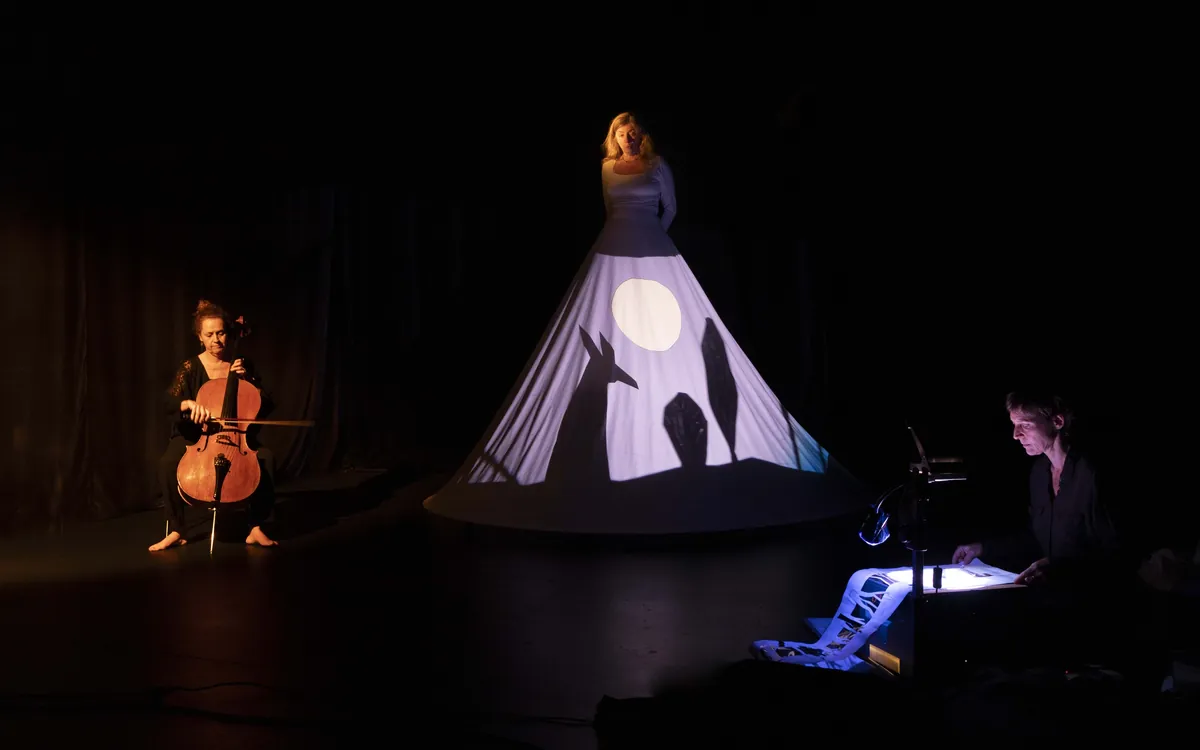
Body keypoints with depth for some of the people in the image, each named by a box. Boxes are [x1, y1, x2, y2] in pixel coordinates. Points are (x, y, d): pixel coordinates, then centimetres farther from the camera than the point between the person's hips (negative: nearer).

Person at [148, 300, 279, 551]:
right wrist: (188, 403, -38)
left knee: (266, 459, -30)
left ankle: (255, 527, -18)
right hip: (195, 436, -1)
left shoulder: (244, 366, 3)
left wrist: (247, 380, -12)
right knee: (167, 463, -32)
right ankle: (175, 531, -18)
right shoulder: (191, 368, -2)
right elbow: (169, 402, -16)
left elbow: (266, 407, 2)